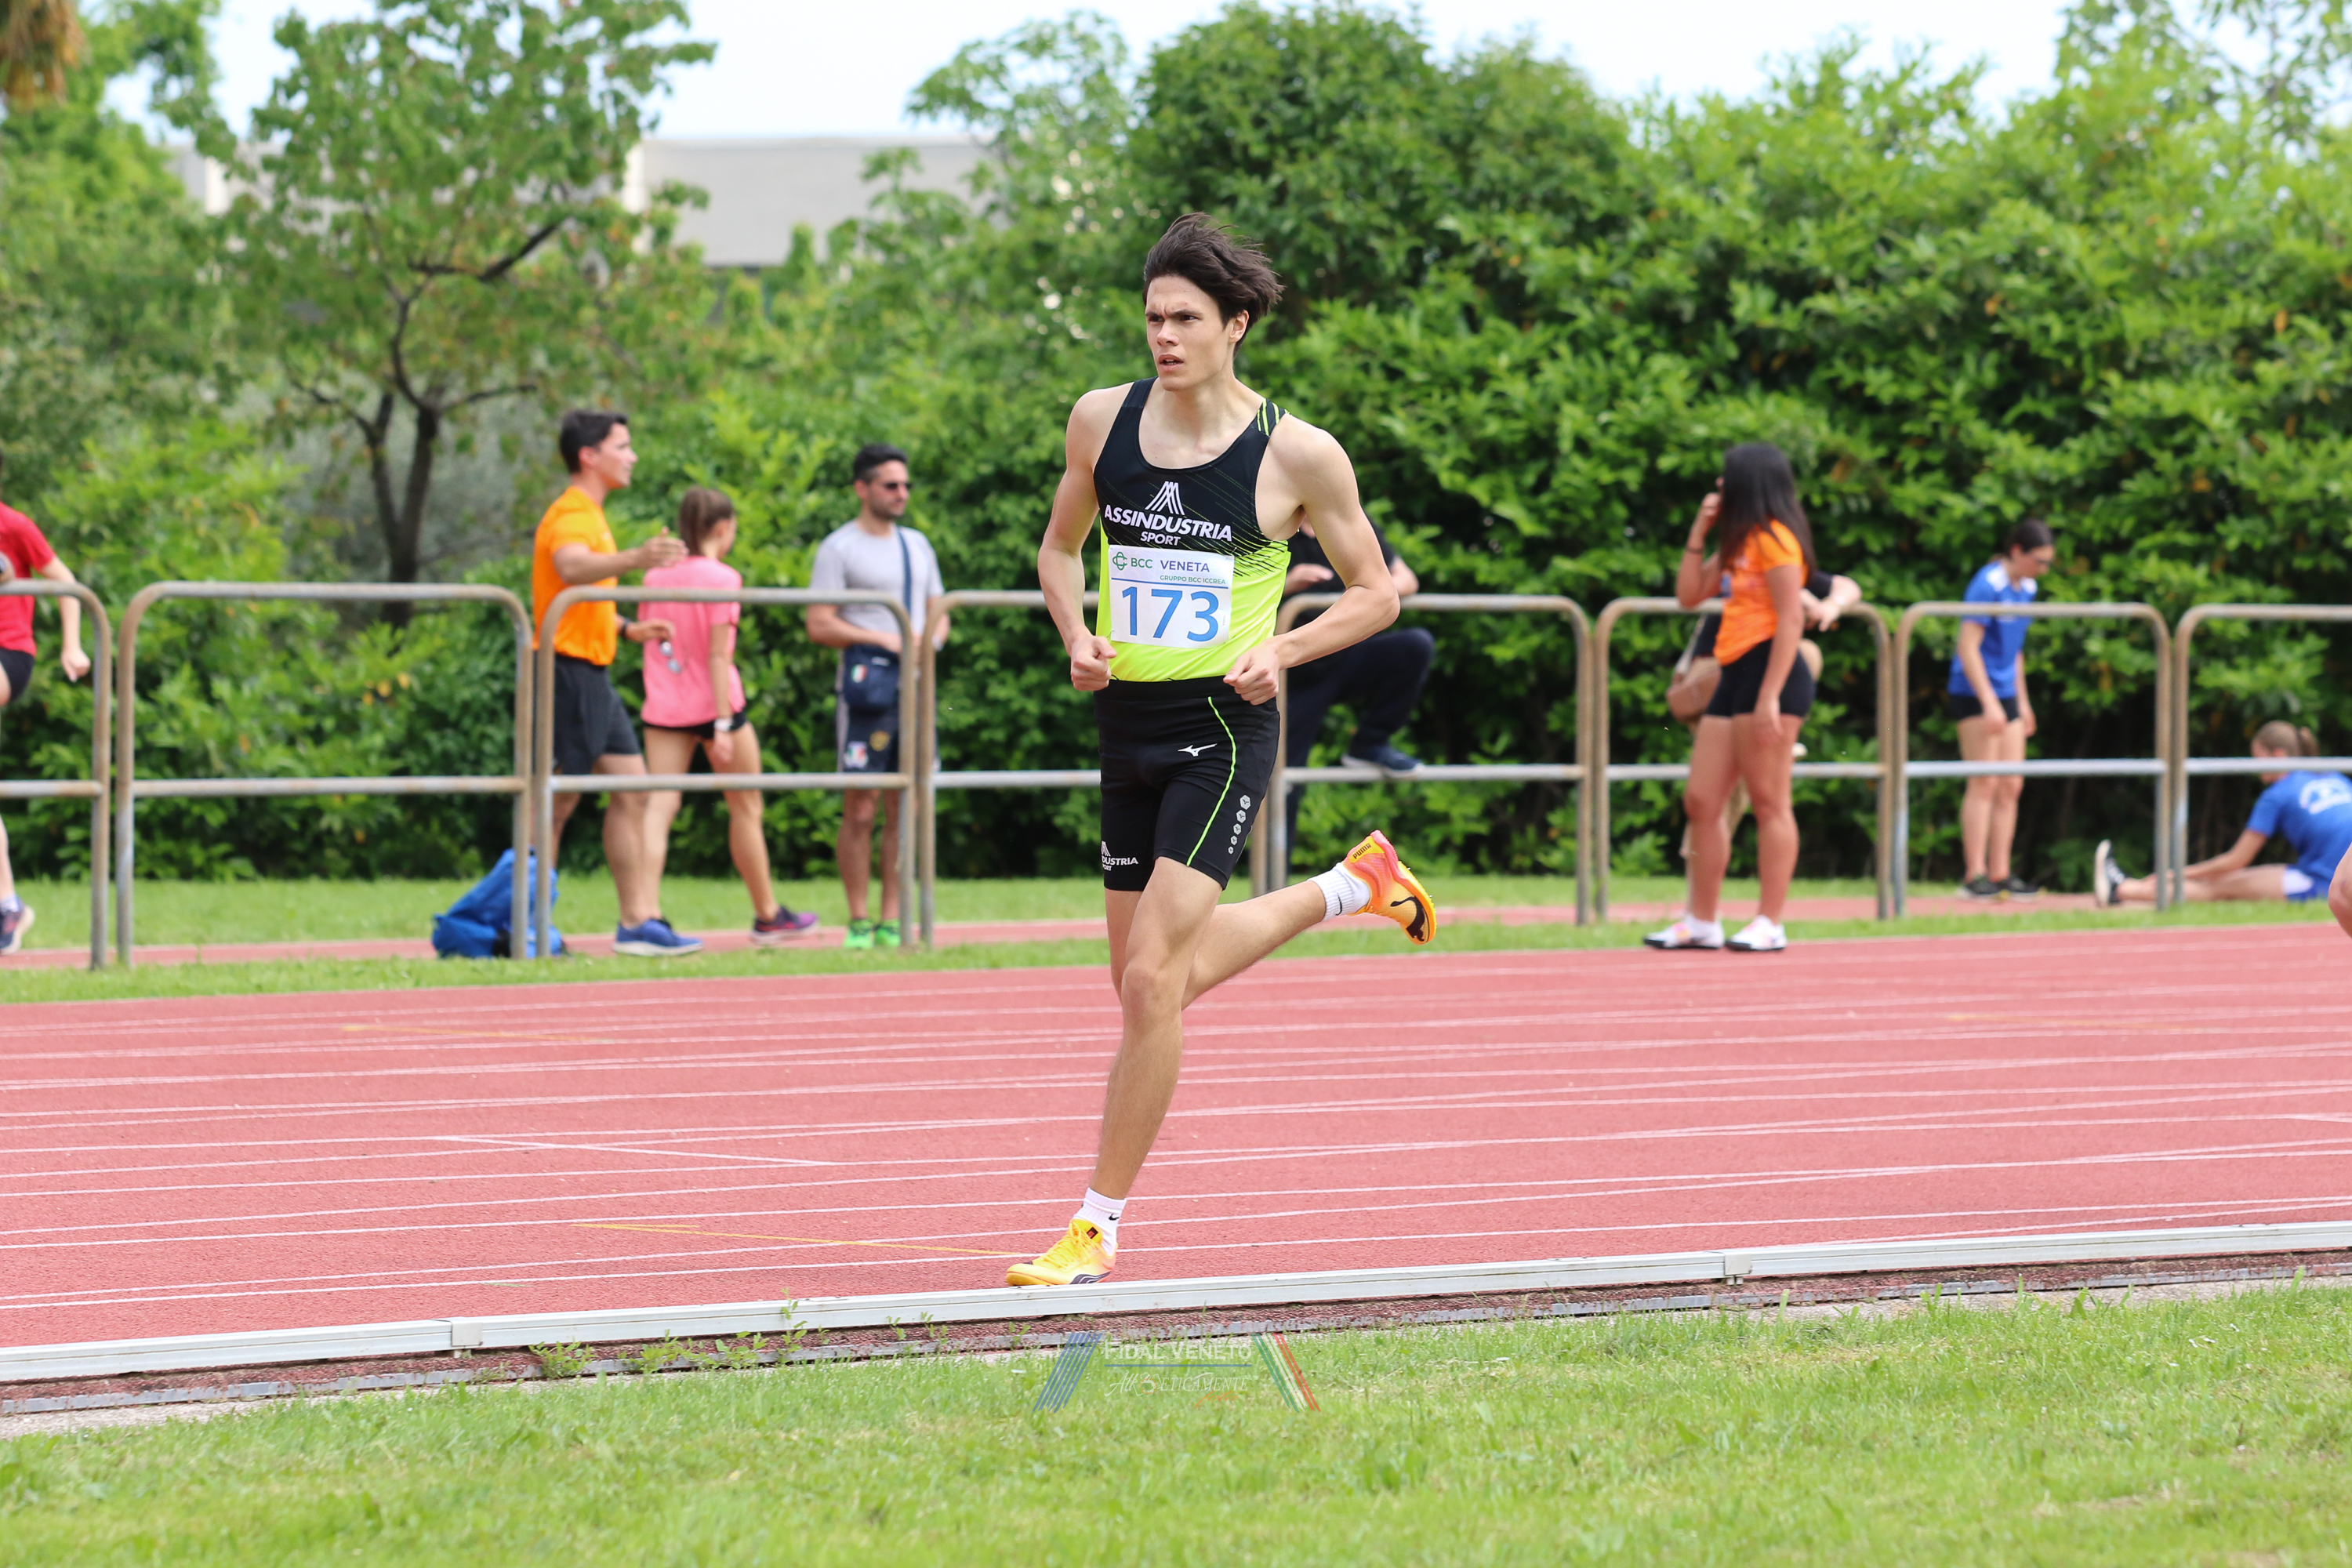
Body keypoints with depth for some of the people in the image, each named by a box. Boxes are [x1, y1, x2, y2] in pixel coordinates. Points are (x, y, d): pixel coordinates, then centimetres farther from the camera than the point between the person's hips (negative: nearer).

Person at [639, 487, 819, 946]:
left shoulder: (655, 576, 6)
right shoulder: (721, 577, -11)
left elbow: (648, 640, 12)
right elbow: (718, 655, -15)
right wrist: (723, 726, -16)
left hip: (663, 707, 4)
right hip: (712, 702, -4)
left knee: (660, 806, -5)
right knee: (745, 809, 12)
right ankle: (767, 916, 24)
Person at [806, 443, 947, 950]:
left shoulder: (917, 545, 18)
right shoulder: (839, 548, -1)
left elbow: (938, 613, 23)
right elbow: (820, 626, -8)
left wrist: (932, 639, 0)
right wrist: (886, 641, -13)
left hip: (914, 682, 6)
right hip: (866, 681, -6)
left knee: (904, 808, 4)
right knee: (860, 809, -6)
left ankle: (891, 921, 8)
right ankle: (858, 922, -2)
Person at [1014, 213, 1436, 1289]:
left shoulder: (1298, 455, -8)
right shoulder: (1102, 422, 2)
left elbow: (1376, 591, 2)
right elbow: (1061, 545, 18)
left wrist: (1279, 651, -13)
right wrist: (1077, 637, -1)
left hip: (1223, 727, -6)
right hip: (1128, 719, 6)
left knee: (1150, 979, -14)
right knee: (1158, 976, 15)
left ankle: (1099, 1223, -4)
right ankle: (1349, 888, 40)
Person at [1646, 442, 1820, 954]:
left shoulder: (1774, 538, -8)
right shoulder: (1739, 543, 22)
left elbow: (1791, 620, -15)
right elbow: (1689, 594, 24)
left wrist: (1770, 696, -21)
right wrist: (1699, 532, 15)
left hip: (1768, 670, -10)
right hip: (1734, 676, 10)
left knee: (1768, 801, -7)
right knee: (1701, 802, 8)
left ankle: (1770, 924, -5)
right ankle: (1702, 922, 12)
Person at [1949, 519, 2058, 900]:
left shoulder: (2026, 589, 12)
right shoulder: (1988, 586, -15)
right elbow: (1968, 647, -19)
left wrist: (2022, 701, 22)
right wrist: (1989, 703, -22)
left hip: (2004, 697, 8)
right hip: (1974, 696, -8)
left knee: (2011, 786, 5)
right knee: (1985, 783, -10)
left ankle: (2000, 873, 8)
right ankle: (1974, 876, -9)